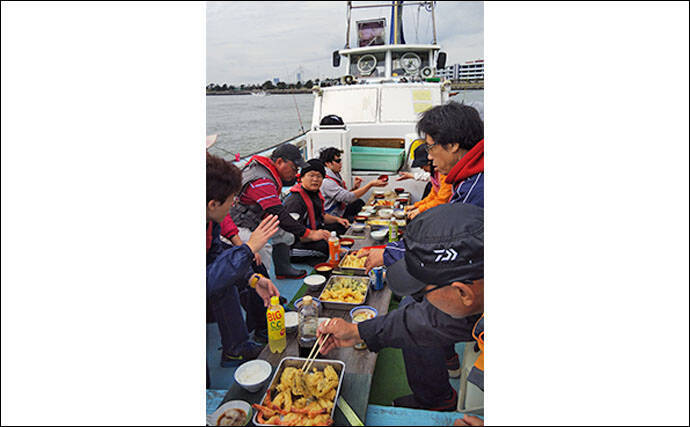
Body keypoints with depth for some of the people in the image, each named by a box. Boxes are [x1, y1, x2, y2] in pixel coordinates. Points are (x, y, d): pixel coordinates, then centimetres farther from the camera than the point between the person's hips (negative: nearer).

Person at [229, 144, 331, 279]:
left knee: (283, 232, 10)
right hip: (237, 226, -10)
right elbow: (280, 215, -34)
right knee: (263, 249, -28)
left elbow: (290, 181, 19)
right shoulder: (262, 181, -30)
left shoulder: (264, 166, 0)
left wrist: (292, 174, -3)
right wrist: (309, 234, -33)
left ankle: (283, 269, 20)